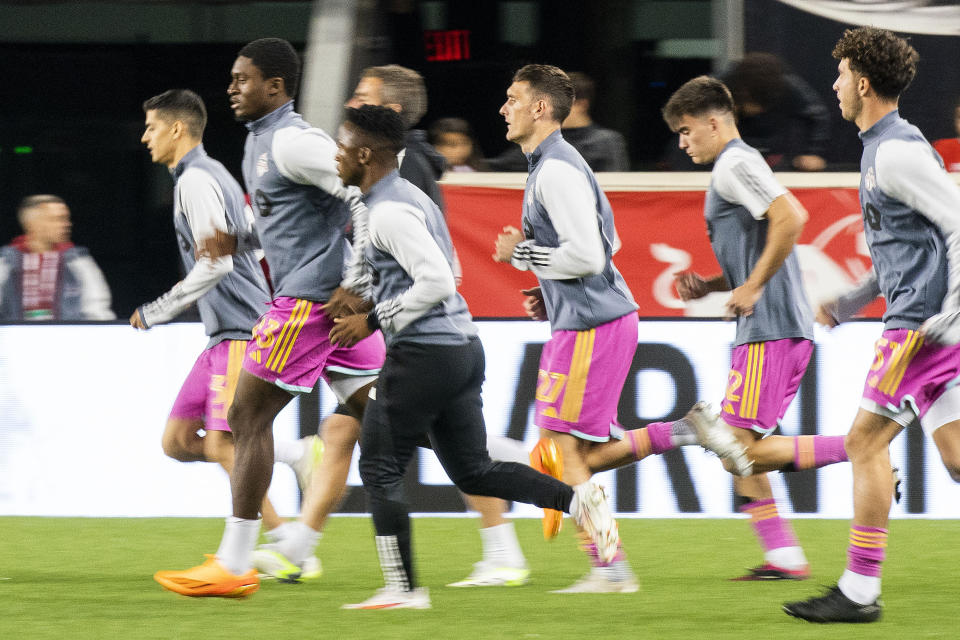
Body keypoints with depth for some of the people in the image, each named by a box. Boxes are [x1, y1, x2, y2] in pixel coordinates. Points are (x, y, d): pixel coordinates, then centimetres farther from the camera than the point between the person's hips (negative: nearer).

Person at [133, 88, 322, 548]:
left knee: (221, 447, -14)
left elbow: (217, 262, -20)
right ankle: (297, 454, 6)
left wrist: (158, 312, -13)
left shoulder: (195, 181, -11)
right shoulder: (212, 175, 20)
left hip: (240, 334, -10)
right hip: (225, 335, 10)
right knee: (177, 441, 5)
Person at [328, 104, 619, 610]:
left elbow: (437, 283, -23)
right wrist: (364, 298, 19)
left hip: (423, 353, -10)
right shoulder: (410, 197, 17)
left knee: (379, 469, 1)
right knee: (472, 471, 12)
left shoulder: (389, 212, -15)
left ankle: (401, 588, 3)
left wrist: (372, 321, -15)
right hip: (463, 345, 10)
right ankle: (579, 500, -2)